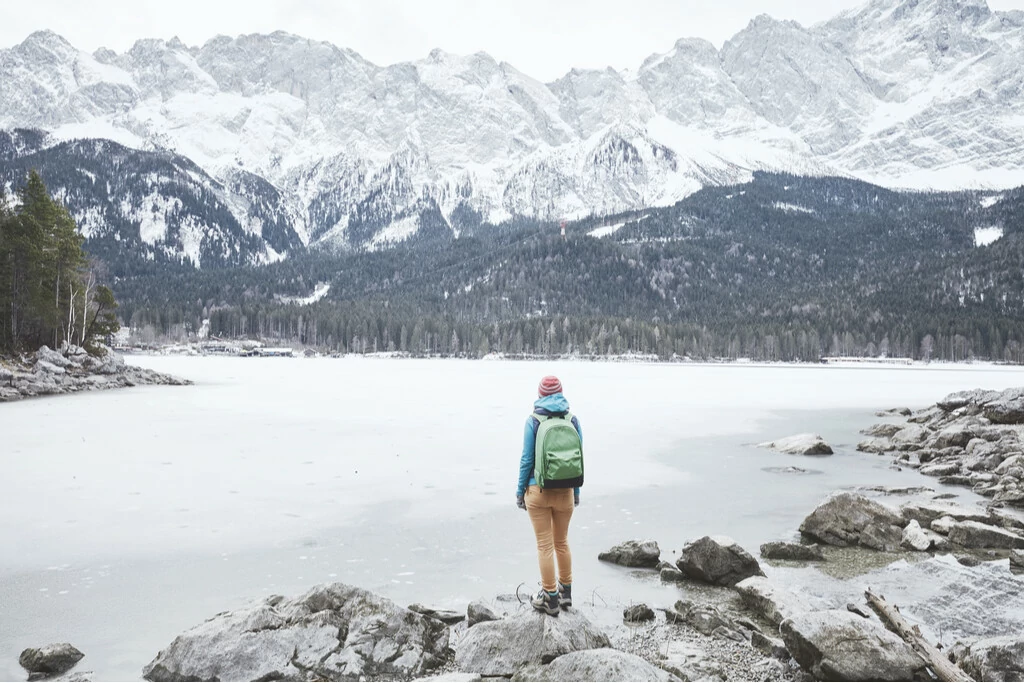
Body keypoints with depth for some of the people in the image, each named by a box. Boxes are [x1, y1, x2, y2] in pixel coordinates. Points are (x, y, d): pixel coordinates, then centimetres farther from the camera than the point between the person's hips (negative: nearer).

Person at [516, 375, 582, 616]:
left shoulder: (533, 420, -7)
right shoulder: (573, 420, 0)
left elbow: (527, 459, -7)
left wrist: (520, 490, 3)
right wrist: (576, 492, 12)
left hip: (538, 490, -3)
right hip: (565, 492, 3)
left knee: (545, 545, 6)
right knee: (562, 542, 19)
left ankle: (551, 599, 13)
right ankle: (566, 593, 29)